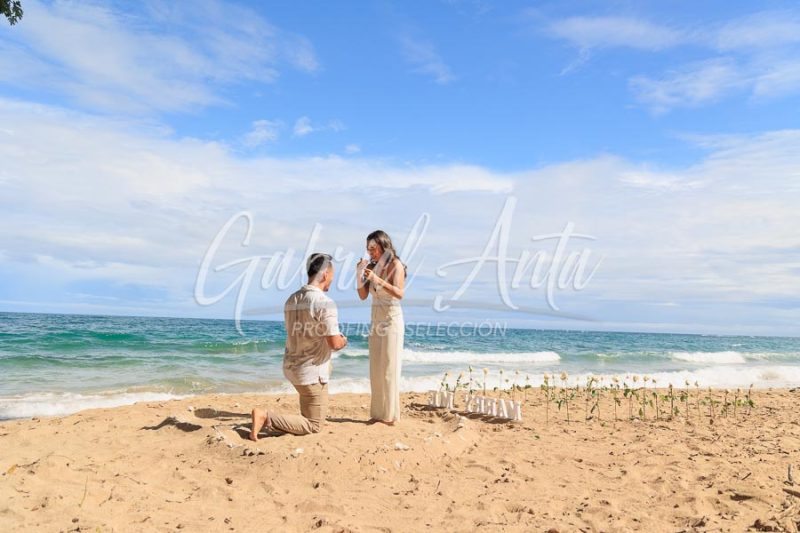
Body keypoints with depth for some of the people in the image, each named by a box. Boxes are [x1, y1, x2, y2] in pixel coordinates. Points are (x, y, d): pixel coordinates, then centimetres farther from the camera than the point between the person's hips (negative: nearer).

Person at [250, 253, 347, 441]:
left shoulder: (291, 299, 5)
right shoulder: (325, 302, -20)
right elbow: (335, 343, -22)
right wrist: (343, 341, 2)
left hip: (291, 366, 8)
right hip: (311, 371, -8)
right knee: (313, 426, 4)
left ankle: (305, 414, 34)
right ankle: (266, 417, -11)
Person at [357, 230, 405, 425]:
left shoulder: (395, 265, -9)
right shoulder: (372, 266, 6)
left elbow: (400, 293, -21)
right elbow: (363, 295, 4)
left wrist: (378, 279, -30)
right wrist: (359, 273, -8)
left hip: (391, 320, -6)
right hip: (376, 320, 6)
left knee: (389, 368, -4)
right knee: (376, 369, 7)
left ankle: (390, 414, 3)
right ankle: (378, 413, 13)